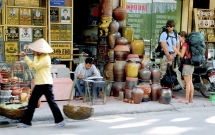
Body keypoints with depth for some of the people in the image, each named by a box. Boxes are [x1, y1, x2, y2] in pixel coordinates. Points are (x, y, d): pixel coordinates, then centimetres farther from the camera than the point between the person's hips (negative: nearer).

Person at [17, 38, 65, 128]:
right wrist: (24, 56, 14)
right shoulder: (40, 57, 15)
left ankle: (60, 120, 5)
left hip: (46, 84, -9)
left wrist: (35, 56, -10)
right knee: (31, 102, 8)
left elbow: (35, 66, -20)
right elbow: (31, 64, 21)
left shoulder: (46, 58, -15)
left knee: (51, 102, -4)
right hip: (39, 84, 10)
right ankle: (26, 122, 13)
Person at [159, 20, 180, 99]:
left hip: (173, 57, 6)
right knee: (163, 75, -9)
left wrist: (173, 56, -5)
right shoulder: (164, 34, -4)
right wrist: (169, 57, -12)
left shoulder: (176, 35, 15)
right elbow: (164, 47, -11)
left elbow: (178, 47, 10)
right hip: (165, 57, -6)